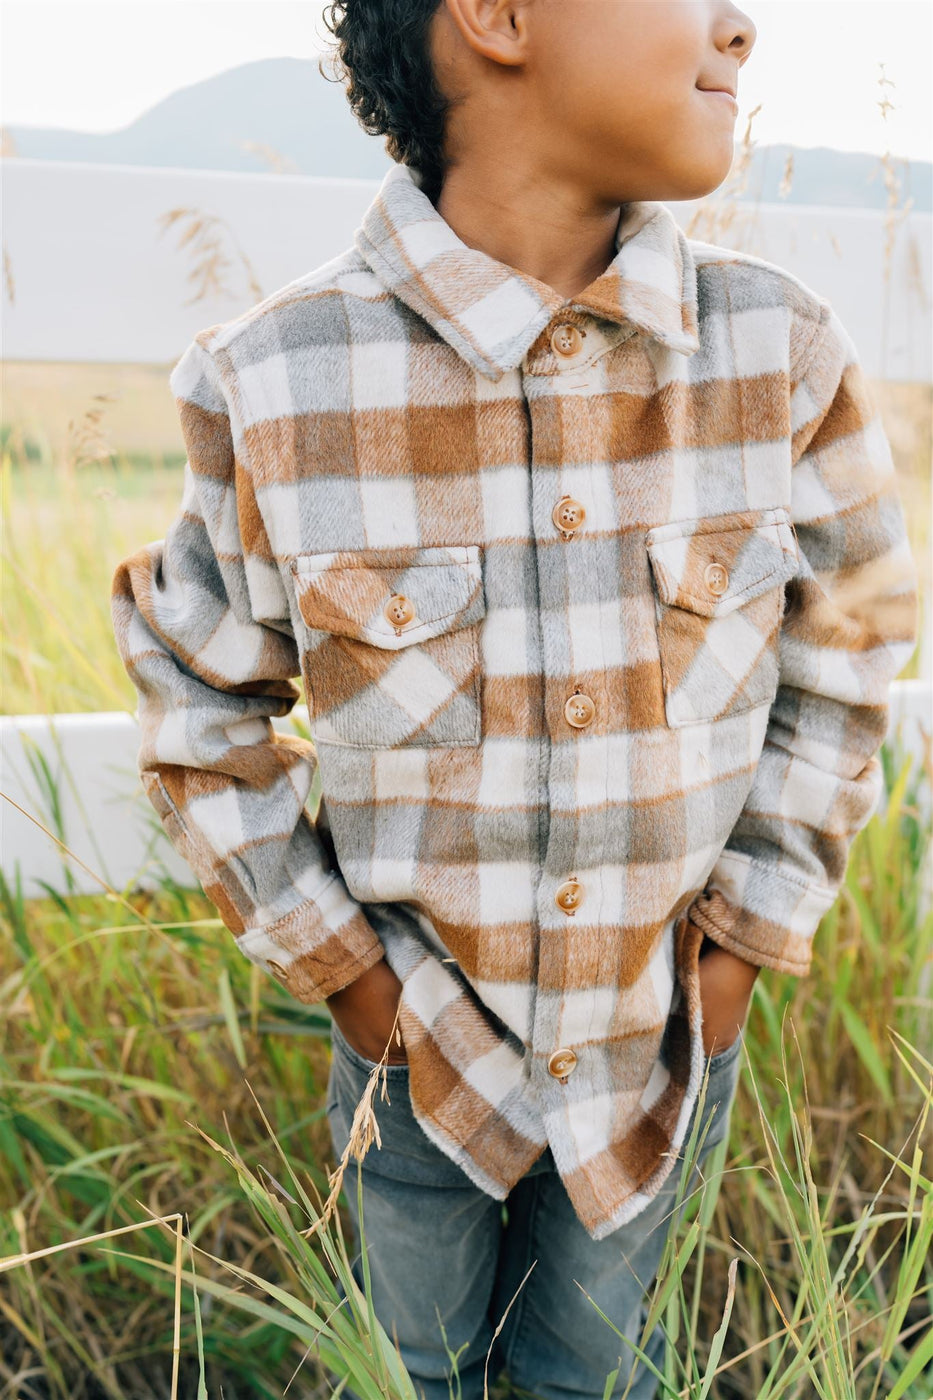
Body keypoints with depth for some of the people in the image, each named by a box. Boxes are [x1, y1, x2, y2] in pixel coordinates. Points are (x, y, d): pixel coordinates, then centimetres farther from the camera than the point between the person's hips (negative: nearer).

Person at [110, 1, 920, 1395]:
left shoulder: (781, 351, -16)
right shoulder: (275, 381, -21)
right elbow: (197, 700, -6)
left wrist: (745, 947, -3)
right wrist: (348, 972, -8)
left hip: (664, 1043, 1)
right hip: (416, 1035, -1)